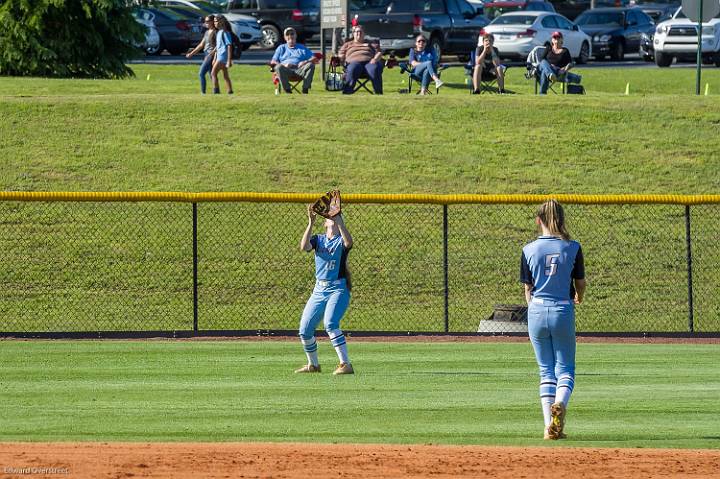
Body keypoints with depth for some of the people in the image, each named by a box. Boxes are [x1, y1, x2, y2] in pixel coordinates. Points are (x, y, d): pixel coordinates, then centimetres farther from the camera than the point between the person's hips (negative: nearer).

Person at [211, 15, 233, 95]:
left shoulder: (225, 32, -13)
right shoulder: (219, 32, 16)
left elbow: (229, 46, -17)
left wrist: (229, 60, -21)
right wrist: (214, 59, 25)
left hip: (223, 57, -10)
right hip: (219, 57, 10)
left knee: (213, 73, -12)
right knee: (225, 76, 9)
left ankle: (216, 91, -15)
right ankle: (230, 92, 10)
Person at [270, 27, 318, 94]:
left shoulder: (302, 48, 29)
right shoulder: (281, 48, 29)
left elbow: (314, 59, 18)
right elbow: (273, 62, 16)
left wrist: (306, 62, -6)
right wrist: (283, 65, -5)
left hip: (299, 69, 1)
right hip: (286, 70, -1)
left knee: (310, 65, -30)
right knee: (279, 67, -35)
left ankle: (305, 88, -34)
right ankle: (287, 89, -35)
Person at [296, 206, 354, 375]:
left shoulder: (341, 240, 0)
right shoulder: (318, 239, 10)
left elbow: (349, 242, -25)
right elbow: (304, 246, -11)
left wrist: (339, 220, -28)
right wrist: (310, 223, -17)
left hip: (339, 289, -5)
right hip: (319, 290, 5)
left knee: (330, 323, -27)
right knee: (305, 329, 5)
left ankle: (346, 364, -28)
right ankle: (313, 365, 26)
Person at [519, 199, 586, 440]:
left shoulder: (529, 250, -1)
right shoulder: (572, 248, -3)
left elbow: (528, 289, 4)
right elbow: (580, 283, 7)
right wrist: (578, 299, 29)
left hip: (537, 311, 1)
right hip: (563, 310, -1)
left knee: (546, 370, 10)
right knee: (565, 368, 9)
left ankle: (550, 425, 3)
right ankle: (560, 404, -22)